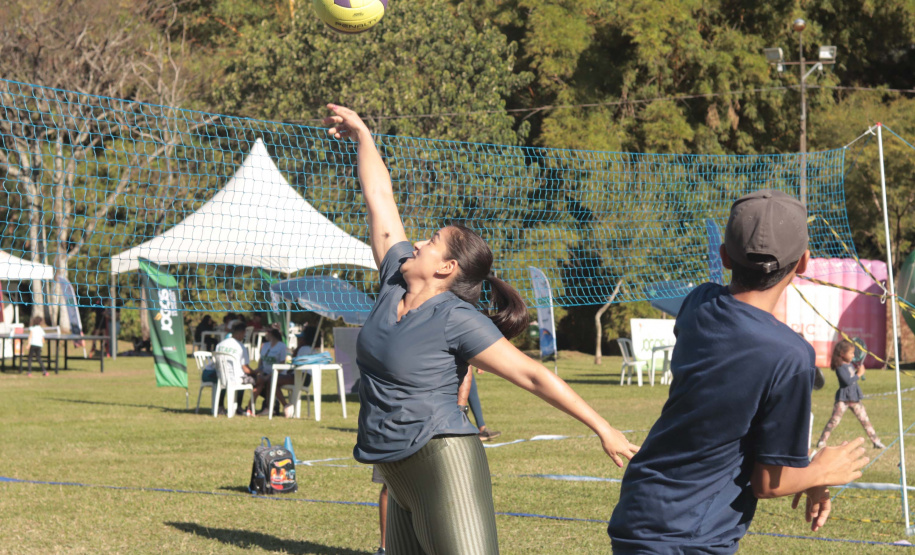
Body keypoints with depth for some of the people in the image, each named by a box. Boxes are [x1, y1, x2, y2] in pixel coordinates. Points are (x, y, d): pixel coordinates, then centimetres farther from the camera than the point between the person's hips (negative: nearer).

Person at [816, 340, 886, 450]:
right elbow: (847, 381, -22)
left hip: (854, 397, 7)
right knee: (834, 420, -7)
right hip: (843, 398, -7)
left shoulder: (850, 364, 11)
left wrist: (859, 370, 3)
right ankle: (822, 442, 1)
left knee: (864, 420, 8)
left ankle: (876, 441, 12)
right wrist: (859, 374, -12)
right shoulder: (840, 367, -14)